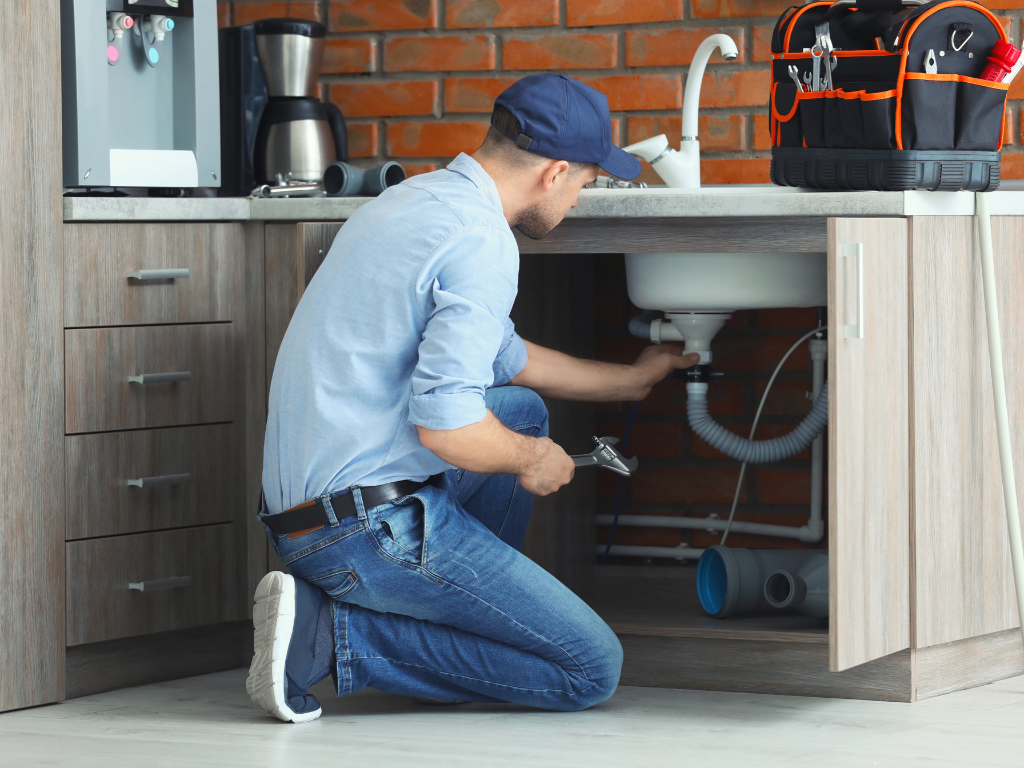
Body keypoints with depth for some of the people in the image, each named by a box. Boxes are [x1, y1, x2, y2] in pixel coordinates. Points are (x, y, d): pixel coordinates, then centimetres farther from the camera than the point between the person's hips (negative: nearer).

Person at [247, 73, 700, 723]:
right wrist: (531, 460, -4)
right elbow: (445, 423, -25)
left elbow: (504, 357, 31)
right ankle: (333, 632, -7)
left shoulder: (417, 200, 15)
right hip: (373, 523, -10)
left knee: (522, 409, 29)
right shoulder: (482, 243, -17)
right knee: (592, 670, -5)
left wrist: (631, 379, 43)